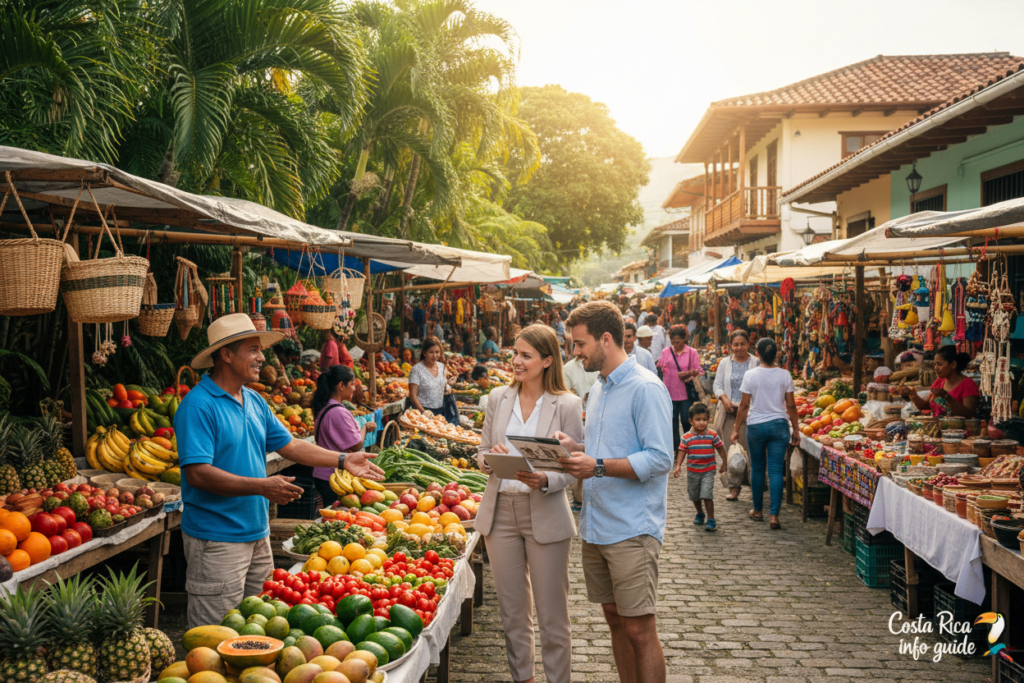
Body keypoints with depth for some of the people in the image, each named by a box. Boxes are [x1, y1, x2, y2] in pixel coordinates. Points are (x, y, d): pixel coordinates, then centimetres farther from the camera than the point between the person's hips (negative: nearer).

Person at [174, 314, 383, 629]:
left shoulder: (254, 401, 10)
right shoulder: (198, 405, -17)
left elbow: (288, 445, 15)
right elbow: (198, 473, -24)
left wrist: (342, 460, 7)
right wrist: (262, 487, -27)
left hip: (257, 532, 9)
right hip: (217, 540, -8)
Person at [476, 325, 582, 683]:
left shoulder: (567, 405, -6)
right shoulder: (499, 398, 6)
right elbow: (482, 455, 11)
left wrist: (545, 481, -24)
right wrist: (491, 457, -11)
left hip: (545, 515, -4)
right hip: (501, 512, 4)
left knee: (552, 616, 3)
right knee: (512, 613, 14)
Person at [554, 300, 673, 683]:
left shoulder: (645, 389, -13)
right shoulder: (599, 388, 16)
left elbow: (660, 459, -19)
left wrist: (599, 466, -26)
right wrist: (575, 449, 4)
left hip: (631, 532, -8)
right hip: (596, 526, 8)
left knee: (639, 630, -4)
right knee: (615, 619, 15)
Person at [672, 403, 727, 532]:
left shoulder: (713, 435, -7)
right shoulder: (687, 437, -8)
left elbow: (720, 448, 4)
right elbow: (682, 452, -6)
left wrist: (724, 462, 7)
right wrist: (678, 466, -17)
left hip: (708, 471, -2)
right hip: (692, 471, 2)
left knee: (707, 495, -13)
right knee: (694, 496, 16)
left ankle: (711, 520, -5)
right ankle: (699, 514, 40)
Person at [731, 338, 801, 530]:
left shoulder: (751, 375, -7)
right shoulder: (784, 375, -4)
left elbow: (744, 406, -4)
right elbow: (791, 406, 0)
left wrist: (736, 429, 6)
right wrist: (796, 429, 11)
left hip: (756, 426, 0)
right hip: (779, 425, 0)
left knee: (757, 468, 13)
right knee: (776, 470, 1)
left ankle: (758, 511, 23)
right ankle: (774, 515, -4)